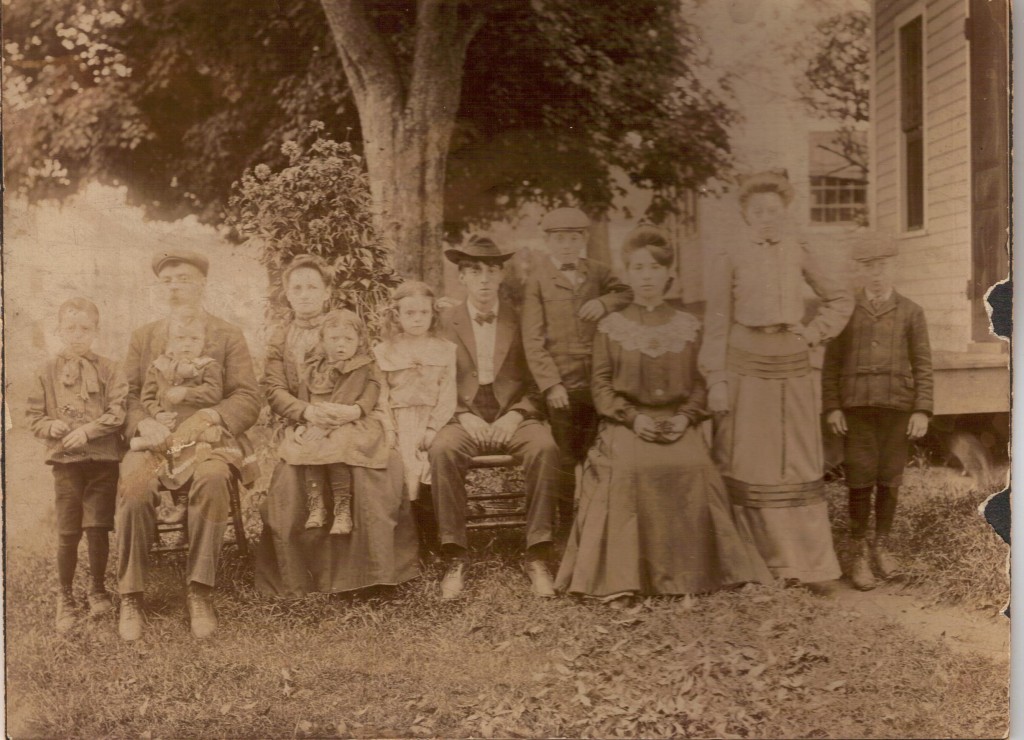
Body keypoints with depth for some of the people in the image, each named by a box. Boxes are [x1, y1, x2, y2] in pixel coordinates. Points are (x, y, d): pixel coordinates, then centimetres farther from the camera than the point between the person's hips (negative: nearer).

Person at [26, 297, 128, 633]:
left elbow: (118, 412, -6)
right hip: (65, 460, 1)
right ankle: (65, 598, 18)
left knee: (97, 527, 1)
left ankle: (97, 589, 22)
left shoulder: (108, 369, 2)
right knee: (67, 532, 3)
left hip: (103, 458, -1)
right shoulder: (48, 371, 6)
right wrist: (51, 426, -11)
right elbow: (33, 415, 8)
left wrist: (88, 430, -15)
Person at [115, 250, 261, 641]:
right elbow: (128, 394, 9)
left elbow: (248, 400, 0)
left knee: (213, 478, -37)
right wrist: (144, 423, -14)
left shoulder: (228, 335, 10)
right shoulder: (143, 336, 19)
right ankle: (130, 597, -22)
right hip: (154, 438, 2)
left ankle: (199, 592, -28)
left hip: (210, 438, -2)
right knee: (134, 484, -32)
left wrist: (207, 417, -19)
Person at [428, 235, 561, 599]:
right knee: (442, 450, -33)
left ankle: (537, 557, -24)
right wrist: (464, 416, -10)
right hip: (465, 417, 0)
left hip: (514, 416, 0)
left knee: (544, 448, -32)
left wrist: (516, 415, -11)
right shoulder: (446, 322, 9)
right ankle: (454, 559, -26)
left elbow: (537, 381, 6)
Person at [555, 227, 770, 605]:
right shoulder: (610, 327, 7)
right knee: (629, 467, -31)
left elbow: (699, 384, 10)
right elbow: (600, 385, 3)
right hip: (625, 422, -1)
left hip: (676, 421, 1)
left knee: (692, 466, -28)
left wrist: (685, 417, -9)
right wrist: (633, 417, -12)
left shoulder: (688, 327, 11)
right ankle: (620, 580, -23)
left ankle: (686, 574, -13)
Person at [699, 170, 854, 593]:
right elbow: (717, 321, -3)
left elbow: (840, 298, 17)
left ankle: (812, 564, 8)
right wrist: (716, 381, -7)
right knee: (748, 465, 1)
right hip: (746, 366, -3)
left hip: (792, 365, 3)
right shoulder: (729, 257, -1)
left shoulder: (799, 253, 7)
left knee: (799, 466, 4)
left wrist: (815, 333, 3)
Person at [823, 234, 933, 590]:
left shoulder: (911, 312, 5)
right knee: (860, 480, -4)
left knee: (889, 481, 6)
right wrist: (831, 407, -4)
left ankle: (882, 546, 22)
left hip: (897, 407, 1)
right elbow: (832, 362, 5)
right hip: (856, 407, 0)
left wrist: (922, 411, -5)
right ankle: (859, 554, 8)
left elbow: (922, 366, 3)